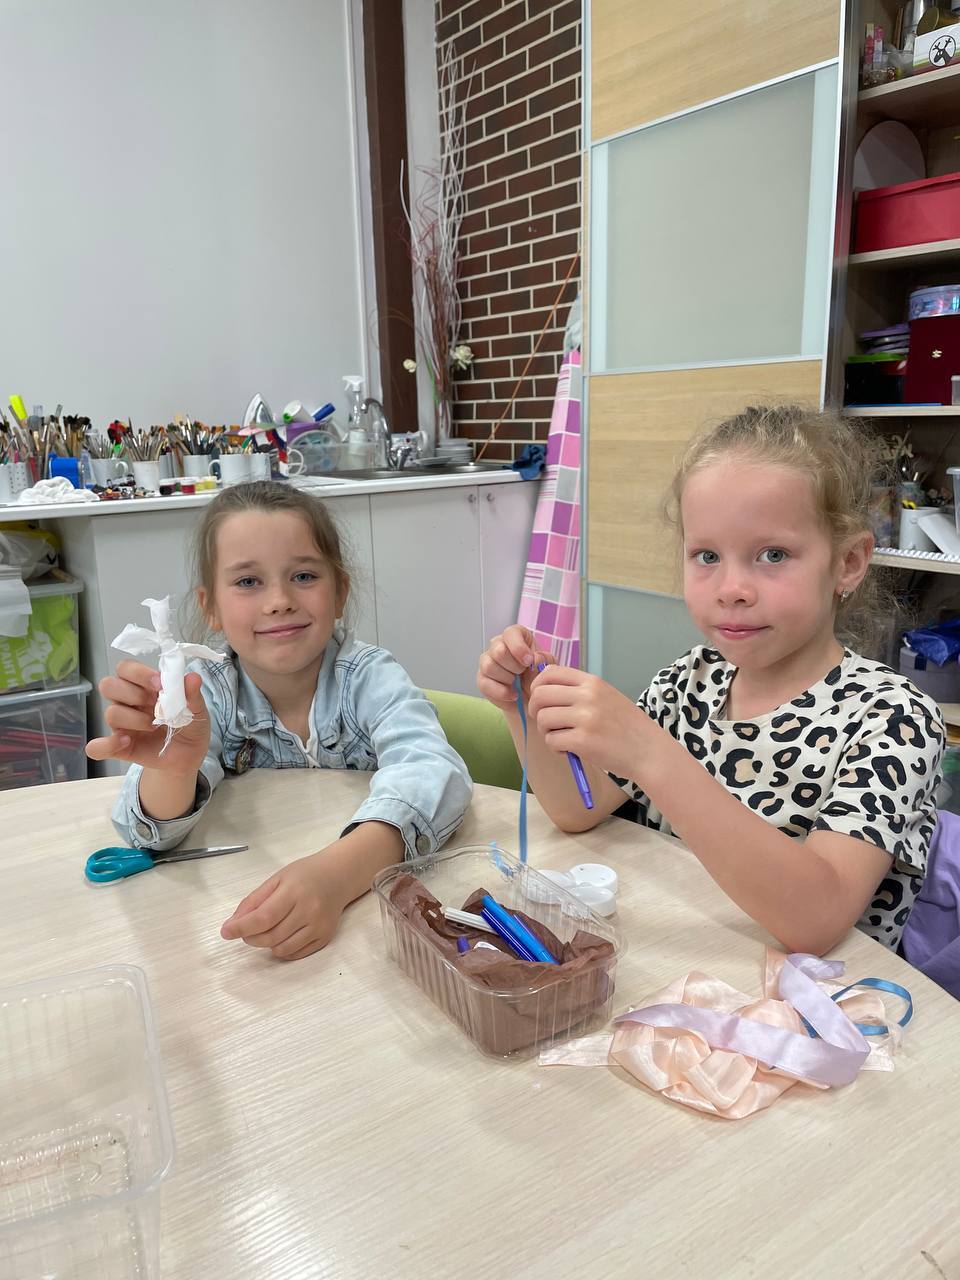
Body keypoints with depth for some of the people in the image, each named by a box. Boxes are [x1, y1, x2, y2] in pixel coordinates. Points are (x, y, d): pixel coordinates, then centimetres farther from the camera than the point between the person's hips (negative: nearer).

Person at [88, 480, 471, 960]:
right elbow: (152, 831, -18)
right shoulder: (207, 693, -5)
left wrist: (340, 870, -48)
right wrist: (173, 768, -41)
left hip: (373, 895, -1)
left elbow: (431, 769, -30)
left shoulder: (369, 677, -11)